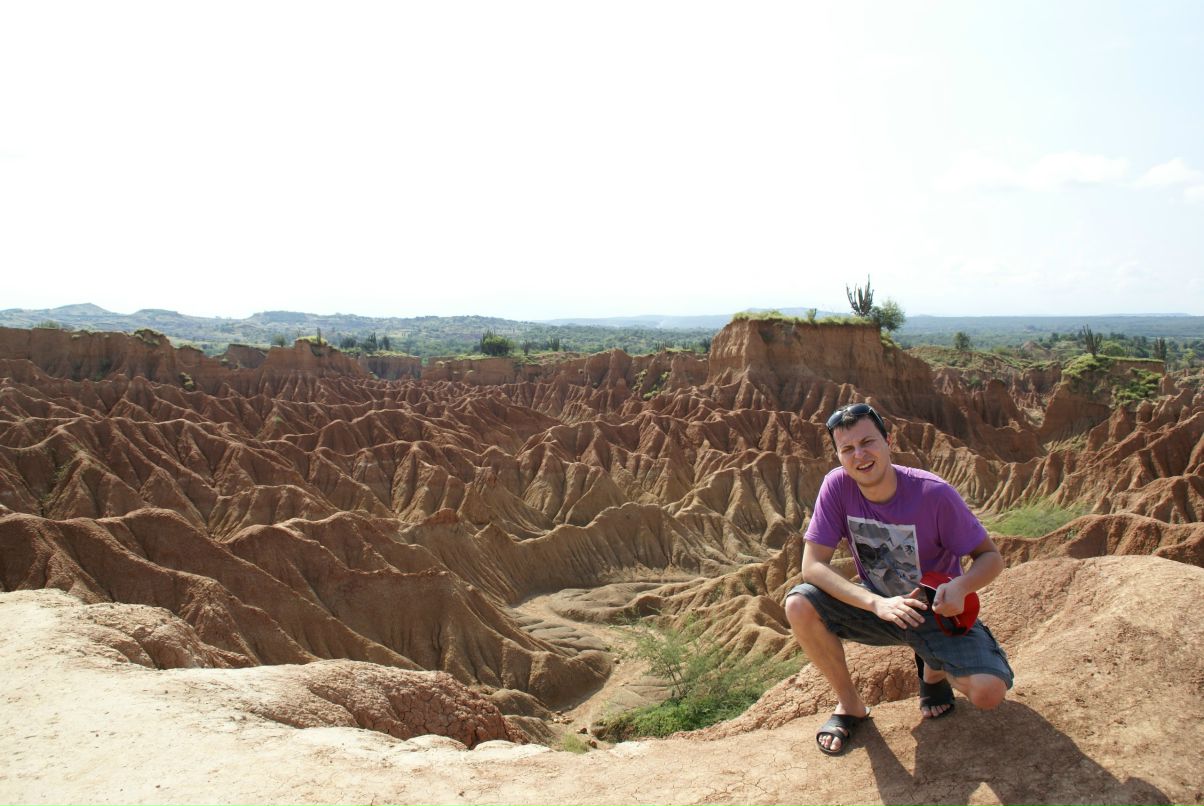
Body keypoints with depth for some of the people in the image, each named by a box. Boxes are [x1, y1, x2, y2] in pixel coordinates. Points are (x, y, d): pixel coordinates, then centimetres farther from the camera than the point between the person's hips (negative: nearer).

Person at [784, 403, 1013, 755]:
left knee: (988, 692, -25)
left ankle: (934, 670, 14)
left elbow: (991, 557, -13)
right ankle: (850, 705, 0)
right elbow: (813, 565, -20)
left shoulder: (934, 493, -24)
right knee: (798, 605, -25)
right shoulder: (837, 486, -18)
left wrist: (961, 586, -36)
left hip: (936, 610, -1)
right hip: (876, 605, 2)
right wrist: (877, 603, -34)